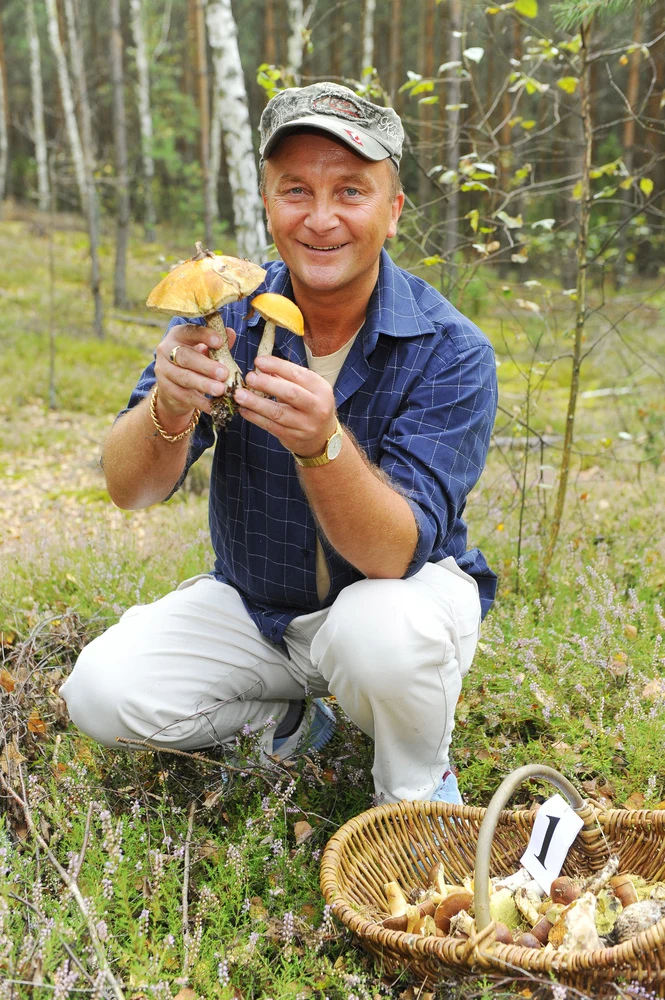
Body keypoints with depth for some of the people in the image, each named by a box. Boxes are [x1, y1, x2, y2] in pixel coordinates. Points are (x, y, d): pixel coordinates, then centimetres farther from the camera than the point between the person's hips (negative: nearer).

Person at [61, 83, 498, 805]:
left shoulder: (452, 353, -22)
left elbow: (394, 554, -30)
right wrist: (170, 411, -41)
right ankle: (289, 712, 12)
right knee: (104, 692, -15)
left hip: (402, 593, -3)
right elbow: (130, 490, -18)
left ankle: (418, 788, -2)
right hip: (253, 602, 4)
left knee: (382, 628, -36)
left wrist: (322, 442, -49)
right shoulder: (224, 312, -11)